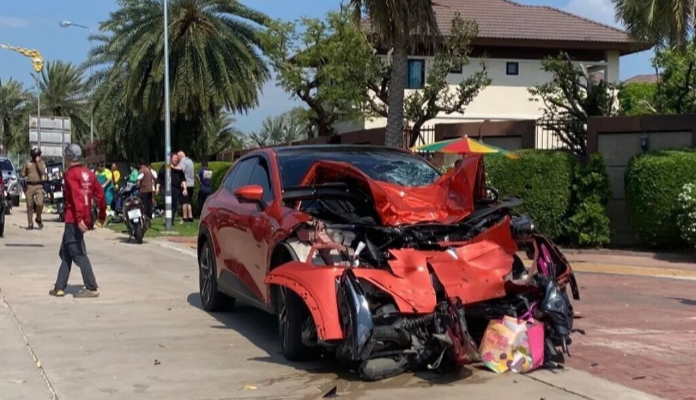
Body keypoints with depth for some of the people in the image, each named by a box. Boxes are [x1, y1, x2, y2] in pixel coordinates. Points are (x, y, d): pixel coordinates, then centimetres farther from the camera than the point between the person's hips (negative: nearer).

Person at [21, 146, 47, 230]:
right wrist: (26, 174, -2)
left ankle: (38, 218, 10)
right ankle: (30, 223, 12)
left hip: (39, 186, -2)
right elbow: (23, 174, 18)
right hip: (29, 186, 2)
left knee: (40, 203, -16)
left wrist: (38, 162, -12)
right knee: (29, 205, 4)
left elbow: (43, 172, -12)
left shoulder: (41, 163, 7)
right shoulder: (28, 163, 10)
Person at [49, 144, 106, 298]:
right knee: (66, 252, 16)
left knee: (78, 254, -4)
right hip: (84, 218, 8)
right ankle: (59, 287, 19)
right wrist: (102, 215, 20)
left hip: (74, 220, -8)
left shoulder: (71, 174, -11)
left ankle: (92, 288, -5)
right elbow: (100, 194, 12)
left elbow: (76, 197, -23)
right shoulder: (88, 173, 11)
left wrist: (79, 218, -29)